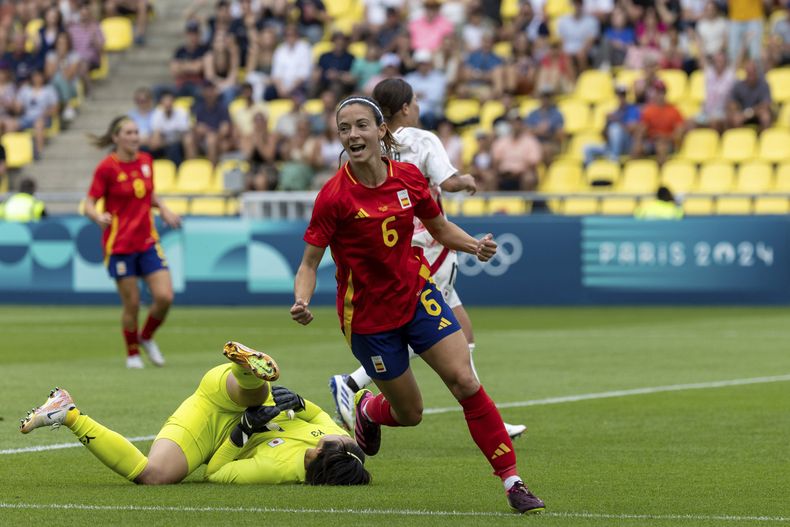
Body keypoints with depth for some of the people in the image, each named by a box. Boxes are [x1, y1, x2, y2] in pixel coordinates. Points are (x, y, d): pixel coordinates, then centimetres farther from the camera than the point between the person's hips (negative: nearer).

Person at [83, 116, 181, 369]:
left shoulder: (146, 161, 5)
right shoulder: (107, 167, -11)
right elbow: (89, 205, -10)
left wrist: (164, 209, 2)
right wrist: (99, 217, -31)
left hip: (148, 242, 5)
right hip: (119, 245, -5)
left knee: (165, 297, -6)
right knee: (132, 304, -1)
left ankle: (146, 338, 21)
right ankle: (132, 353, 21)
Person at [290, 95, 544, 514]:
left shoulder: (409, 178, -7)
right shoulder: (334, 196, -18)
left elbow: (441, 229, 10)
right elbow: (309, 263, -12)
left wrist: (475, 245, -10)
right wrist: (301, 302, -31)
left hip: (417, 294, 3)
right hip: (368, 314, -3)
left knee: (465, 382, -12)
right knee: (409, 413, 8)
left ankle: (511, 481, -7)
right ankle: (367, 409, 45)